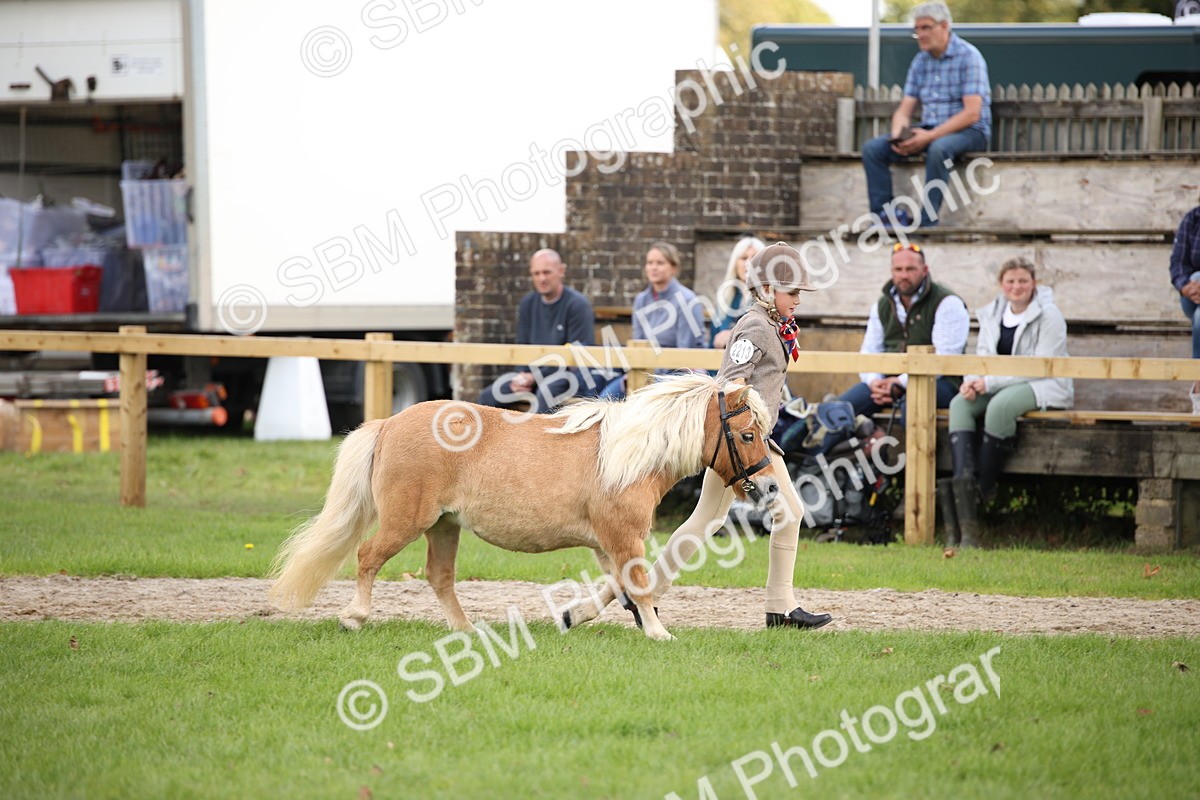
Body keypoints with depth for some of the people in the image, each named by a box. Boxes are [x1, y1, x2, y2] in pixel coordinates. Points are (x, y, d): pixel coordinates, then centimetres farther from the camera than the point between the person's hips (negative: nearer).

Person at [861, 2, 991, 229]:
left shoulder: (968, 57, -10)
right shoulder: (920, 61, 11)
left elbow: (972, 113, -18)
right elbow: (905, 109, 11)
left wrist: (930, 136, -24)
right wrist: (898, 134, -13)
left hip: (969, 132, -7)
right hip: (929, 132, 7)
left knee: (938, 149, -40)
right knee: (873, 148, -11)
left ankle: (927, 220, -37)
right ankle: (884, 215, -16)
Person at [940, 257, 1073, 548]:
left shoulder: (1049, 316, -9)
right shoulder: (992, 314, 12)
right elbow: (984, 356, 11)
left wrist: (991, 381, -21)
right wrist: (972, 380, -14)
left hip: (1046, 387, -6)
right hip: (1002, 386, 6)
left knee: (1000, 406, -36)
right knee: (960, 404, -22)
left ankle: (982, 490, -31)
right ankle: (963, 484, -42)